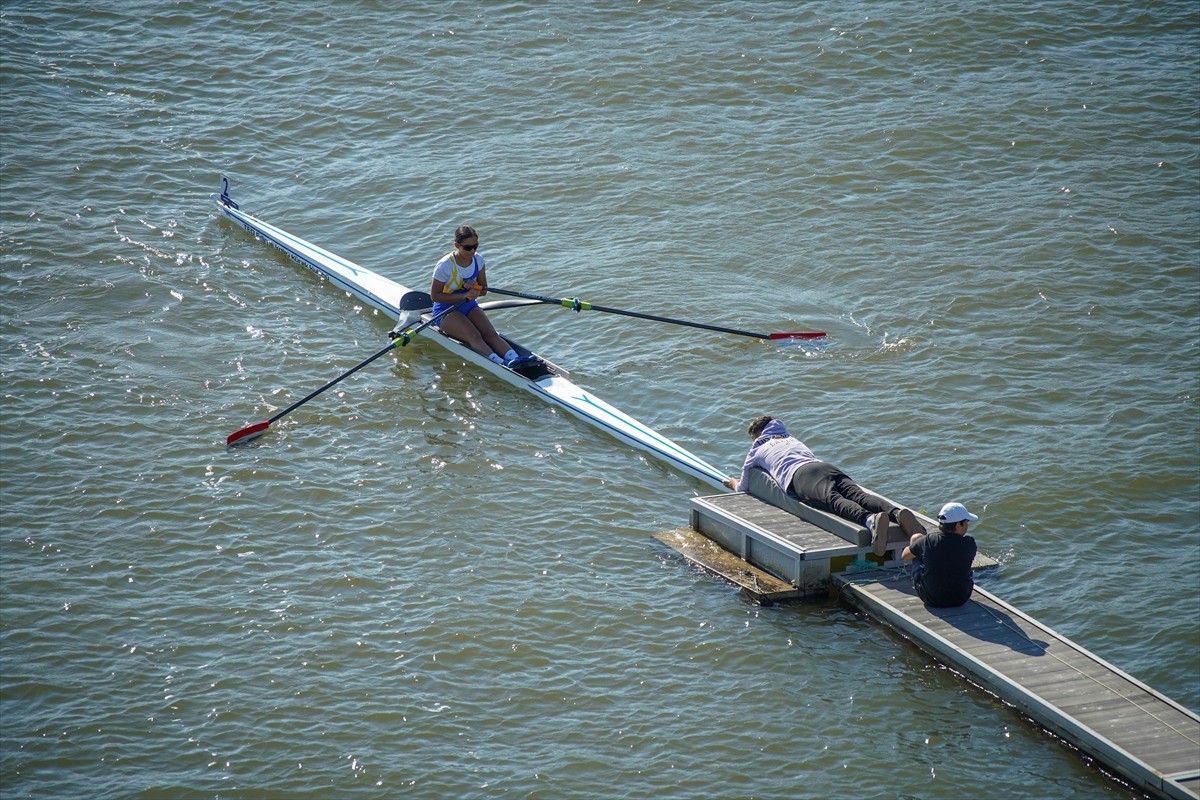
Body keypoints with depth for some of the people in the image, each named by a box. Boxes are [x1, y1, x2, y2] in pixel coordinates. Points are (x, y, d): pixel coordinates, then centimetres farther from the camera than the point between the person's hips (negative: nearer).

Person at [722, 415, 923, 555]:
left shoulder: (757, 450, 31)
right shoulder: (793, 439, 46)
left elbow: (743, 489, 40)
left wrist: (734, 483, 65)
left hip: (798, 475, -5)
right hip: (826, 466, 5)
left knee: (833, 500, -32)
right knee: (858, 495, -20)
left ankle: (871, 520, -65)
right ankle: (895, 512, -53)